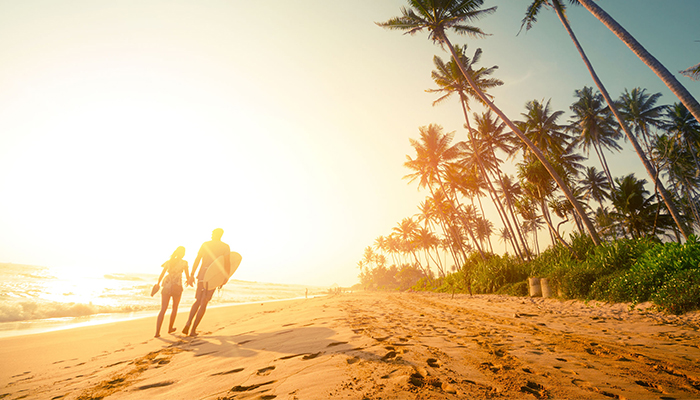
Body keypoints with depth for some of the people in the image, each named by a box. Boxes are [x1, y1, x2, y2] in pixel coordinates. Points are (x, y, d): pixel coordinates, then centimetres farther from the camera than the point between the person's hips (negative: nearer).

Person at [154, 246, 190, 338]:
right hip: (177, 287, -3)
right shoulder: (184, 263, 1)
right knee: (175, 308, 19)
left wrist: (158, 284, 26)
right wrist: (189, 281, 28)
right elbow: (188, 276, 6)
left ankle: (157, 332, -10)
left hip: (166, 286, 3)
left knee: (163, 310, 2)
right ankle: (170, 328, 30)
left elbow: (161, 275, 10)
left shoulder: (168, 262, 11)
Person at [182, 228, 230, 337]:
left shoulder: (205, 244, 8)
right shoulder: (226, 247, 0)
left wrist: (191, 275, 3)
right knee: (204, 303, 7)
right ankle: (193, 329, 5)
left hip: (202, 275, 3)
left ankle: (188, 323, -2)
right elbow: (227, 263, -10)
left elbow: (197, 260, 2)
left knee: (198, 301, 18)